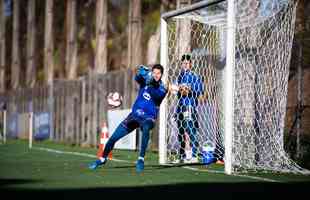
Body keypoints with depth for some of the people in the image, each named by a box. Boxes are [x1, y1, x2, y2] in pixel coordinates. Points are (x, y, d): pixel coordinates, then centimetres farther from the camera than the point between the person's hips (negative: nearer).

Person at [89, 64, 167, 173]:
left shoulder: (162, 89, -6)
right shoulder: (146, 79, 2)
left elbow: (156, 96, -26)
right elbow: (137, 78, -19)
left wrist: (151, 85, -42)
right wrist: (141, 73, -40)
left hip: (148, 117, -3)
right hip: (134, 114, 3)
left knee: (146, 129, -39)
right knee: (113, 138, 2)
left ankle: (141, 159, -35)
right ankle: (103, 159, 26)